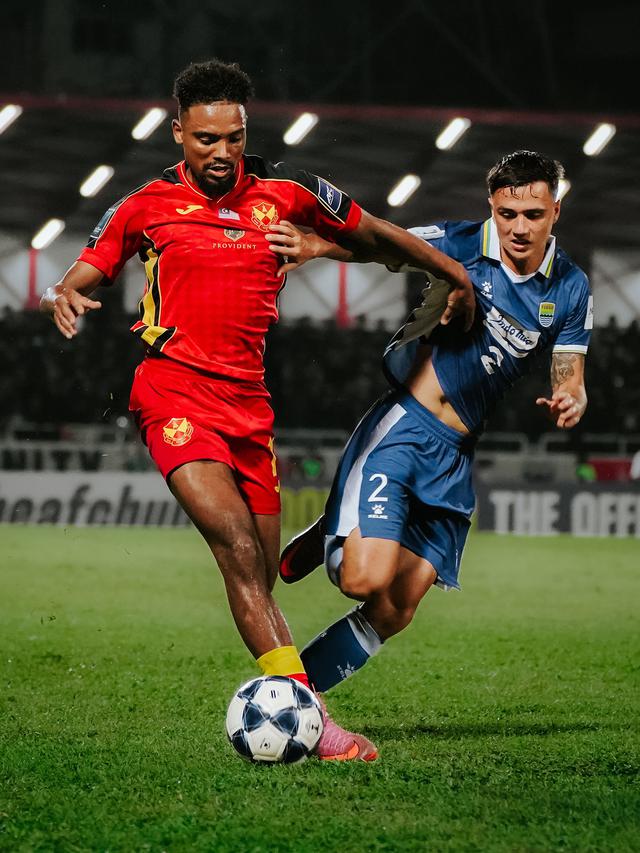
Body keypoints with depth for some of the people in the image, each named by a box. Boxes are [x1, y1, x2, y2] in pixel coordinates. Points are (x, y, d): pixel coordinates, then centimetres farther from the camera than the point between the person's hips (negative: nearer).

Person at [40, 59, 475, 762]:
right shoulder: (146, 207, 6)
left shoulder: (285, 194, 10)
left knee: (259, 576, 1)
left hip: (248, 401, 4)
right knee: (239, 548, -21)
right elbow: (82, 278, 12)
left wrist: (456, 276, 25)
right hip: (174, 392, -4)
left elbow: (375, 236, 23)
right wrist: (64, 297, -12)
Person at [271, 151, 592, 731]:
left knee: (396, 613, 2)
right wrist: (317, 245, -36)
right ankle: (324, 541, 11)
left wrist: (569, 399, -16)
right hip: (403, 425, -5)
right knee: (367, 578, -23)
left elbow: (569, 377, 9)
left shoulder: (570, 289, 5)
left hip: (455, 455, 5)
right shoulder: (460, 245, -7)